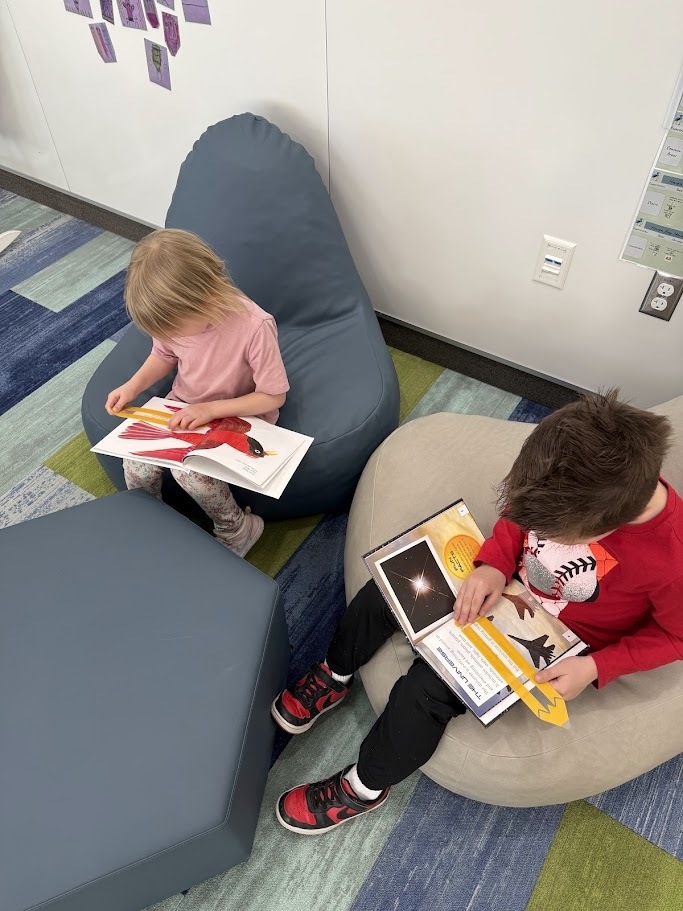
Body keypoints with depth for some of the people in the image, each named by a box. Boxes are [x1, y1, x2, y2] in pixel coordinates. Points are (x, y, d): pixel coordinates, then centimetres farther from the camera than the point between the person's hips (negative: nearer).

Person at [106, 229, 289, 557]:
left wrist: (210, 409, -28)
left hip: (236, 416, -5)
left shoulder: (254, 326, -31)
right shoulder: (177, 314, -15)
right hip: (183, 406, 5)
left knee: (190, 470, -27)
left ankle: (237, 530, 1)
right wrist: (132, 386, -10)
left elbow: (273, 396, -21)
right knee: (136, 465, -13)